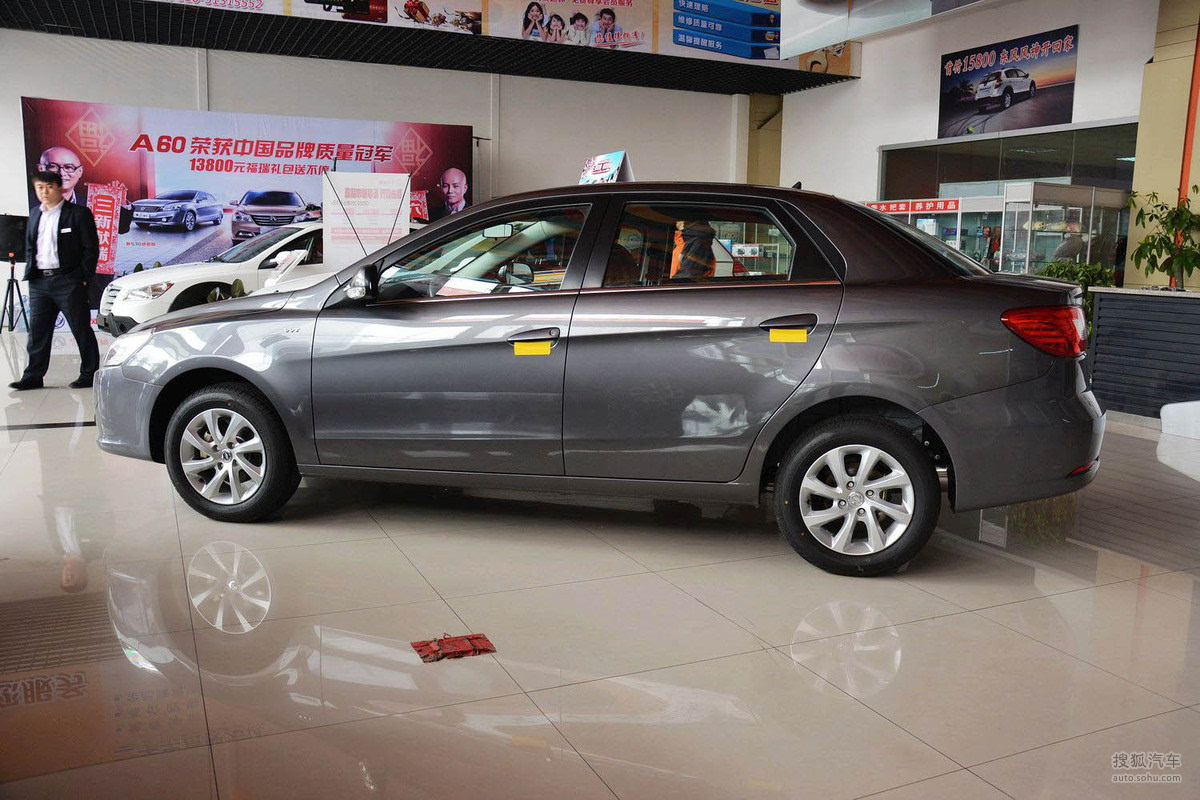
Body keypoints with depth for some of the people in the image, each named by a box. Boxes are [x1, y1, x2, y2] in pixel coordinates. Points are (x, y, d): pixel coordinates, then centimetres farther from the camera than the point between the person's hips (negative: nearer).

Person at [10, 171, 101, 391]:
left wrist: (83, 278, -10)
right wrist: (30, 274, 11)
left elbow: (91, 248, -5)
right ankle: (33, 377, 13)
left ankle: (89, 373, 9)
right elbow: (29, 247, 22)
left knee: (81, 330, 0)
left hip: (68, 281, -6)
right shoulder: (35, 214, 16)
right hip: (39, 282, 6)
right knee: (38, 332, 7)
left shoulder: (79, 213, -3)